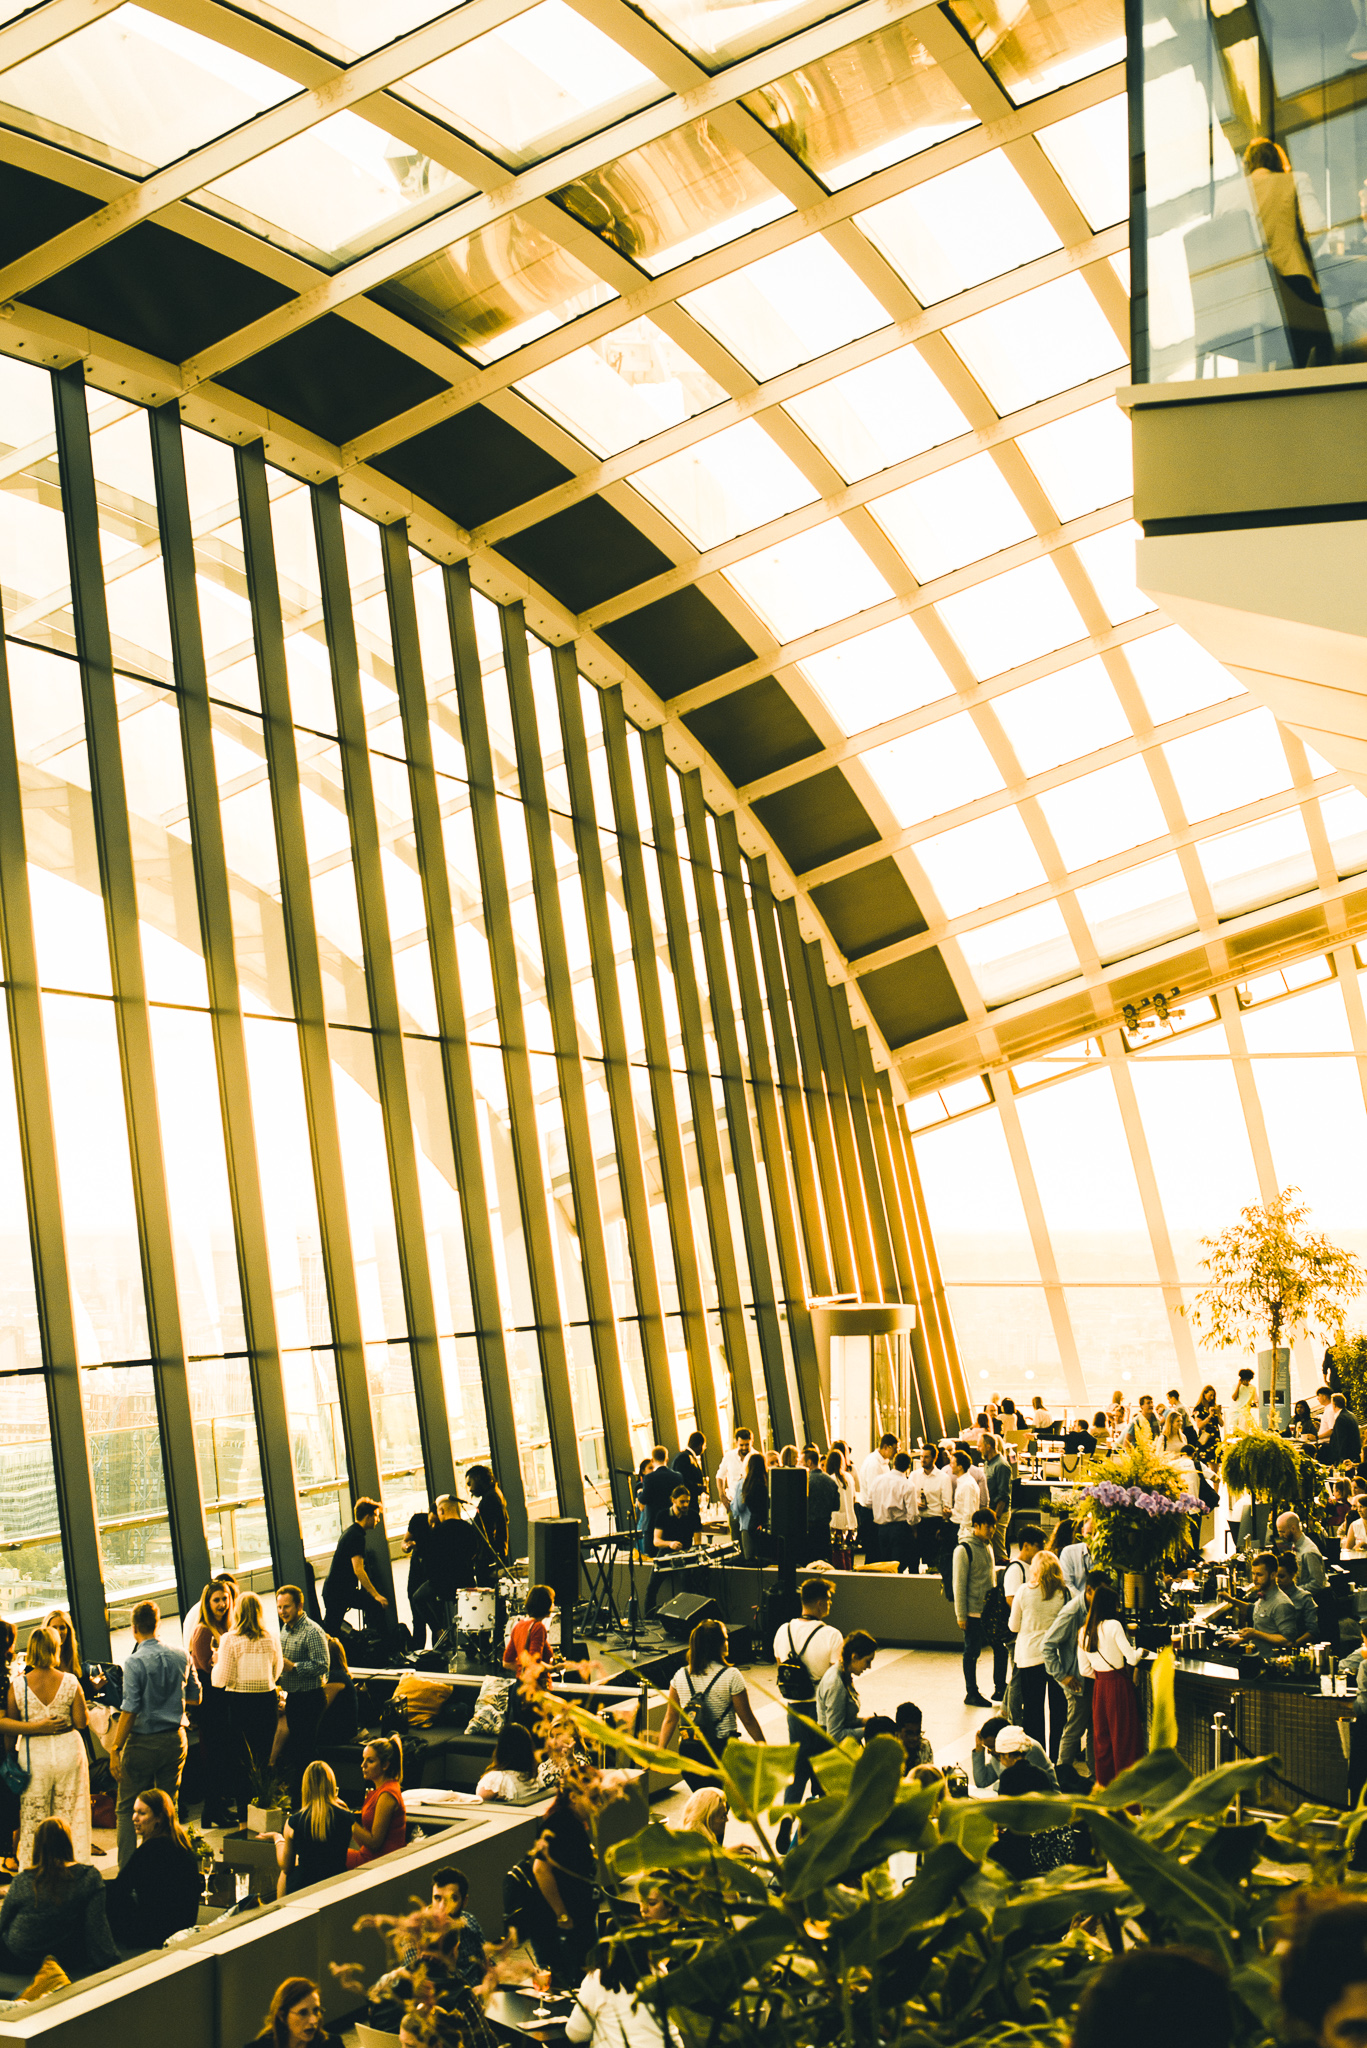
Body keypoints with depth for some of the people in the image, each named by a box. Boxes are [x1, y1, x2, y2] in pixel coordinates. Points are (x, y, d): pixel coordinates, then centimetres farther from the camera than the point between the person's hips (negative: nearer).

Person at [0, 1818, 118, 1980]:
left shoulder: (22, 1881, -14)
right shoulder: (90, 1876, -16)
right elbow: (97, 1926, -14)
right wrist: (109, 1963, -6)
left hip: (20, 1963, 1)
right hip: (68, 1959, -1)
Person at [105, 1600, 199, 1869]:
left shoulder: (135, 1662, -14)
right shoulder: (181, 1657, 1)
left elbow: (130, 1711, -17)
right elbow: (196, 1698, 12)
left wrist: (115, 1748, -11)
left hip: (143, 1742, -5)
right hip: (175, 1739, 5)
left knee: (128, 1809, 6)